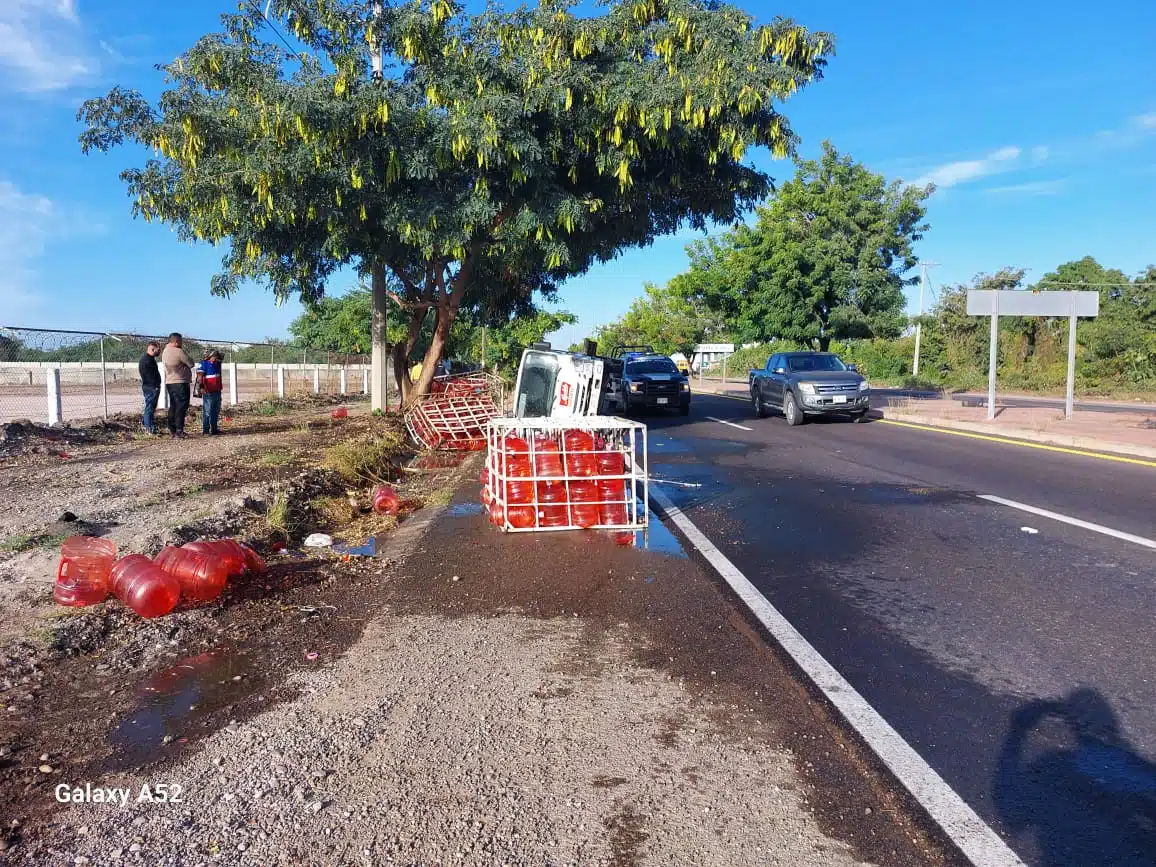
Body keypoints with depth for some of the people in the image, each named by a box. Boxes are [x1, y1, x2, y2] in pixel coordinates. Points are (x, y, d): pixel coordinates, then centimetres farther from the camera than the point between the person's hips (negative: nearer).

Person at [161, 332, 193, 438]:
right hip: (180, 383, -9)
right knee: (181, 407, -6)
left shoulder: (165, 351, 12)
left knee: (173, 406, 14)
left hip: (169, 382, 9)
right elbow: (191, 364, -10)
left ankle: (172, 430, 15)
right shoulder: (179, 352, -15)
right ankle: (179, 431, -9)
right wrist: (186, 354, 8)